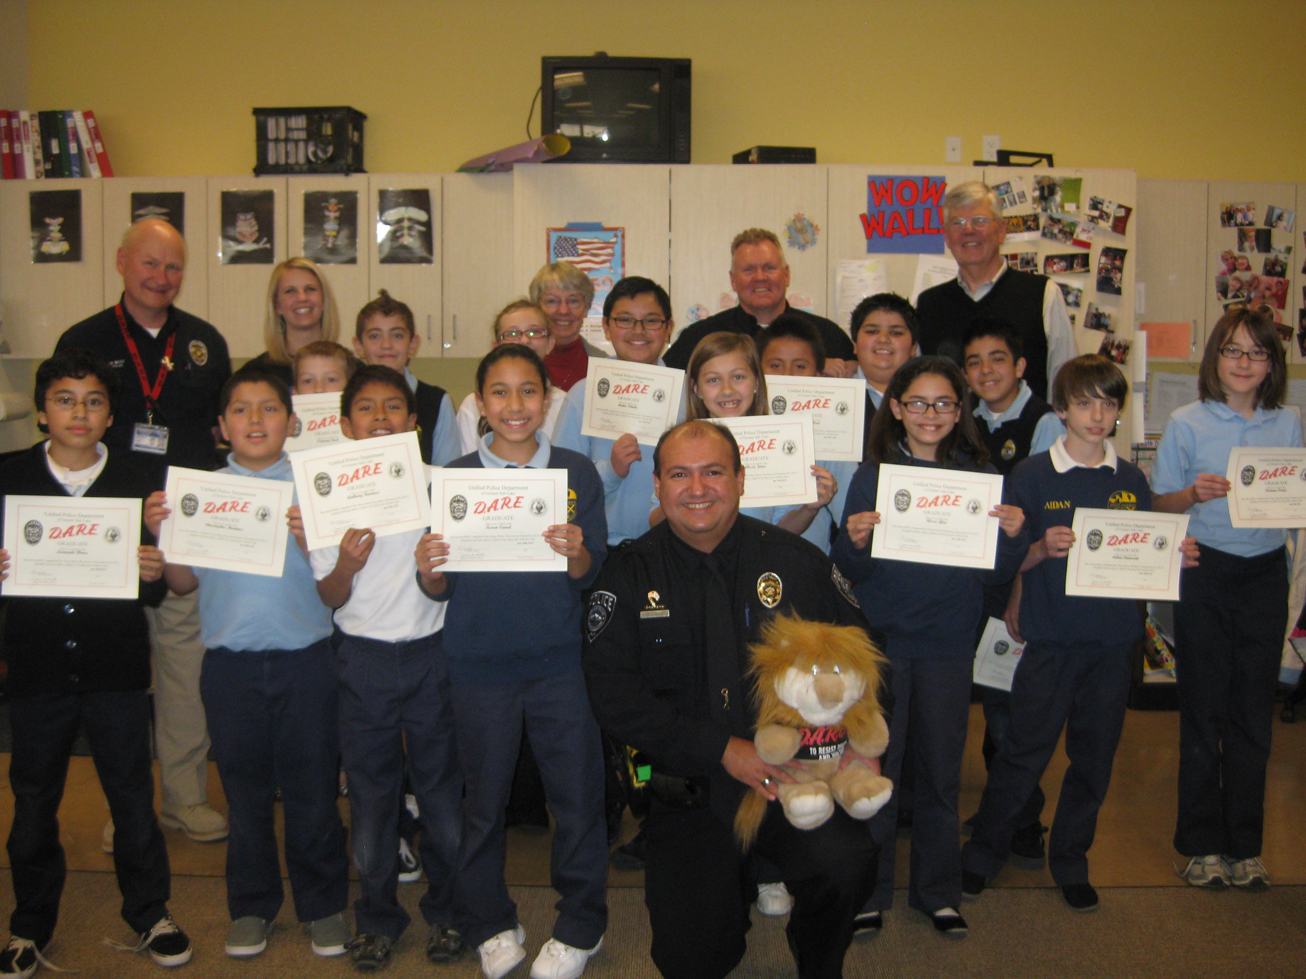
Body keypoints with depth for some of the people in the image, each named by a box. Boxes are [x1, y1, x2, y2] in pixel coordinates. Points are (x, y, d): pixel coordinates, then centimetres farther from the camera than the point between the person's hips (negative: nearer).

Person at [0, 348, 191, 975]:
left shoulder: (135, 484, 2)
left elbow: (156, 592, 2)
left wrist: (155, 573, -19)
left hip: (116, 669, 0)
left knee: (132, 792, 8)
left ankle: (149, 912, 25)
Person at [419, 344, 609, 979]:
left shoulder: (577, 473, 2)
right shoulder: (454, 477, 1)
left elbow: (594, 575, -2)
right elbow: (440, 590, 1)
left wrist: (576, 553, -24)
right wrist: (431, 570, -21)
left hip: (559, 660, 0)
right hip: (480, 663, 0)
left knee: (577, 795, 4)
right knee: (483, 799, 10)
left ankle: (579, 928, 24)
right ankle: (490, 924, 30)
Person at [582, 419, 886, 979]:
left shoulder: (795, 561, 2)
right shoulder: (630, 573, -1)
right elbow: (614, 695, -8)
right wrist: (723, 750, -16)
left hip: (793, 776, 0)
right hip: (687, 788, 1)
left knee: (844, 863, -29)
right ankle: (734, 885, 31)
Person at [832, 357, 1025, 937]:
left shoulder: (980, 477, 3)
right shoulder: (873, 474, -2)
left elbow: (998, 573, 5)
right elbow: (851, 571, -2)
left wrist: (1012, 537, -15)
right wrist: (855, 542, -23)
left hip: (949, 643, 2)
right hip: (883, 639, -1)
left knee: (941, 770, 10)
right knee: (875, 767, 3)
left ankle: (937, 890, 27)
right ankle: (867, 892, 19)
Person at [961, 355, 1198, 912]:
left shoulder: (1132, 481, 8)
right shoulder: (1032, 476, -3)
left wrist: (1175, 556, -6)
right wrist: (1043, 548, -21)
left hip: (1113, 639, 4)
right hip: (1051, 636, -3)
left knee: (1094, 759, 11)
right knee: (1025, 754, 0)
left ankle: (1070, 863, 27)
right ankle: (981, 855, 18)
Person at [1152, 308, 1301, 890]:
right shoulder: (1188, 423, -2)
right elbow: (1160, 506, 0)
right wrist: (1194, 494, -20)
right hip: (1205, 574, -2)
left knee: (1254, 712, 7)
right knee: (1203, 710, 5)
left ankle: (1244, 844, 19)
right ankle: (1202, 843, 17)